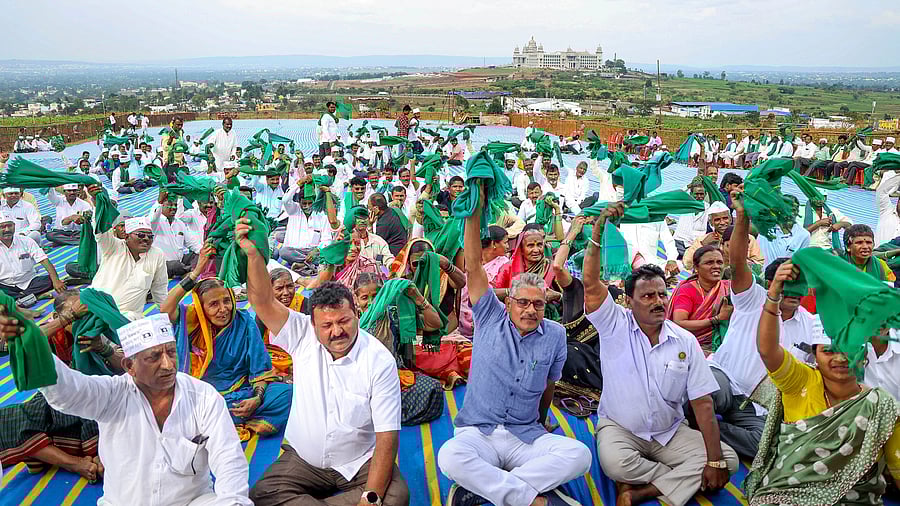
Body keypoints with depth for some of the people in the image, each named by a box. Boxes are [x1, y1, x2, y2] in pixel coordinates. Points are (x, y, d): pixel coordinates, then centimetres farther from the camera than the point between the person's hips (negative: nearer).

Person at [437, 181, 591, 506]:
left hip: (527, 436, 2)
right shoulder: (491, 318, 0)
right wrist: (474, 212, -17)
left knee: (579, 454, -27)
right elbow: (473, 267, -10)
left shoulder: (555, 335, 5)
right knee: (450, 456, -35)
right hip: (478, 431, -2)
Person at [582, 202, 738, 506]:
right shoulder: (615, 326, -7)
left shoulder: (685, 341, -2)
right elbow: (591, 283, -22)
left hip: (670, 433, 4)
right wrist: (598, 230, -32)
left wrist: (715, 460, -13)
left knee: (728, 460, -16)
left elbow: (702, 403, -5)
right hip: (619, 428, -3)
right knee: (615, 463, -35)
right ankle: (682, 481, -6)